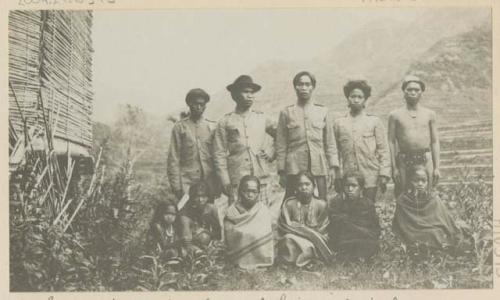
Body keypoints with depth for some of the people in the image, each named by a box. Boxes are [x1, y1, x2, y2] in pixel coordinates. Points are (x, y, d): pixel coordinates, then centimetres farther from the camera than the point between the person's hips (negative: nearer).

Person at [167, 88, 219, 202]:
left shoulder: (213, 127, 9)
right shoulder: (179, 127, 4)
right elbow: (173, 159, 2)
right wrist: (176, 186, -4)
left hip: (209, 182, 2)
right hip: (187, 181, -2)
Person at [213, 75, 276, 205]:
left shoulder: (262, 118, 13)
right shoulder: (225, 122, 5)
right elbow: (219, 155, 2)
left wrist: (272, 152, 8)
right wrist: (225, 182, -5)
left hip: (261, 179, 2)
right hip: (236, 181, -2)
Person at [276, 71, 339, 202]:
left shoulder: (323, 112, 12)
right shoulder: (286, 113, 8)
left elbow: (330, 142, 12)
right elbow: (281, 145, 7)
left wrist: (333, 166, 3)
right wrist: (281, 171, 1)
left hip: (319, 167, 1)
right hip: (294, 167, -1)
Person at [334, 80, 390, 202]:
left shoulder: (374, 122, 7)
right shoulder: (339, 123, 10)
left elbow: (383, 150, 5)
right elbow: (336, 151, 11)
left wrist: (384, 175, -3)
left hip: (370, 178, -1)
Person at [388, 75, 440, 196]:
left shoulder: (429, 114, 9)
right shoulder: (395, 115, 4)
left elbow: (435, 142, 10)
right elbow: (391, 142, 2)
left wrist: (436, 167, 4)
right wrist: (394, 167, -5)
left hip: (425, 160, 1)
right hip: (404, 160, -1)